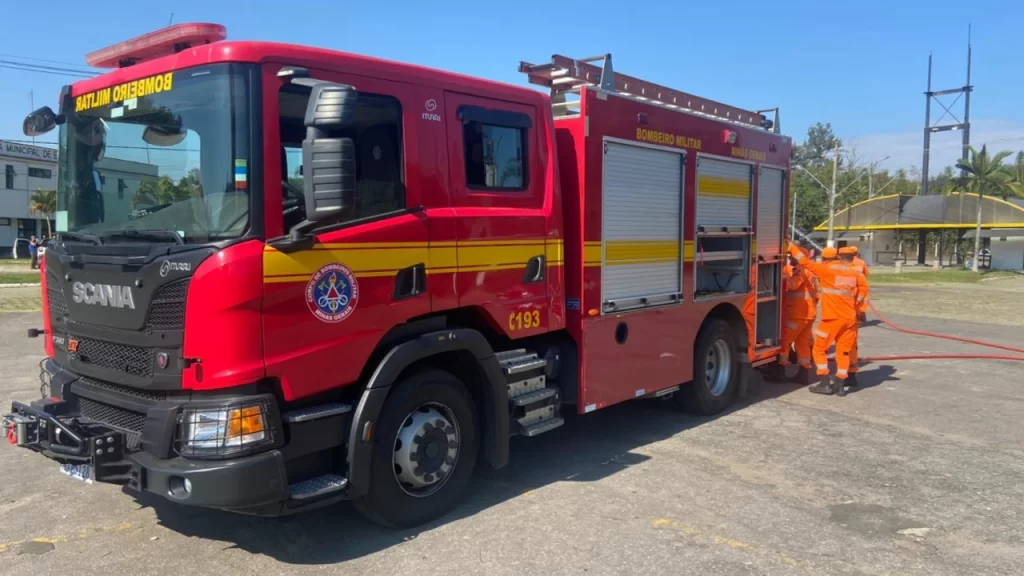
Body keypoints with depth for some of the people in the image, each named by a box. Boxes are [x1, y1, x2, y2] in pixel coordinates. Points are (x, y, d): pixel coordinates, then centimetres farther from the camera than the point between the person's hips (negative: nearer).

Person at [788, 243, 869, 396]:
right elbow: (863, 287, 19)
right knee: (843, 351, 11)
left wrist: (792, 247, 7)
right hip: (849, 317, 6)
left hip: (832, 317, -6)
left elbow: (805, 261, -4)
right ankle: (840, 385, 10)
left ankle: (825, 384, 2)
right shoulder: (852, 271, 11)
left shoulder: (825, 269, -6)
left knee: (819, 349, 6)